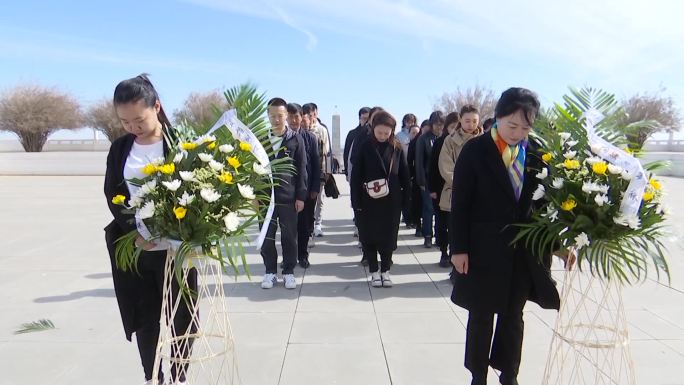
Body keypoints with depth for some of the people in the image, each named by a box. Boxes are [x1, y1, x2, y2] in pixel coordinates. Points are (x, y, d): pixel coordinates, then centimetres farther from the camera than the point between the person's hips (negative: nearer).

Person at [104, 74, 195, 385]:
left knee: (180, 316, 9)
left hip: (174, 247, -3)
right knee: (143, 317, 14)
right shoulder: (120, 148, 5)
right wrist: (134, 231, -14)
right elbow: (112, 193, 2)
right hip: (131, 247, 3)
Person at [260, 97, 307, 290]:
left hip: (288, 196, -1)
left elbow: (301, 170, 0)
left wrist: (301, 196, -4)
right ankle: (270, 272, 20)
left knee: (289, 236, 7)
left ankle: (288, 272, 19)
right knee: (267, 236, 7)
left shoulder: (296, 139, -1)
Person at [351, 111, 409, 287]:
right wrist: (356, 201, -9)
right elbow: (356, 175, -5)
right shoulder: (364, 147, -5)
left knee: (388, 236, 7)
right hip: (369, 201, -1)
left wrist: (405, 198, 1)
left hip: (391, 201, 1)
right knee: (369, 237, 7)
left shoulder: (397, 148, 0)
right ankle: (374, 271, 21)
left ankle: (385, 270, 22)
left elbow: (404, 175, 5)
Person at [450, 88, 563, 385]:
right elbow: (460, 203, -8)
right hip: (484, 249, -3)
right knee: (481, 317, 11)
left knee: (513, 316, 15)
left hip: (525, 251, 3)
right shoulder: (475, 150, -8)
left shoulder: (536, 152, 0)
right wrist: (459, 248, -10)